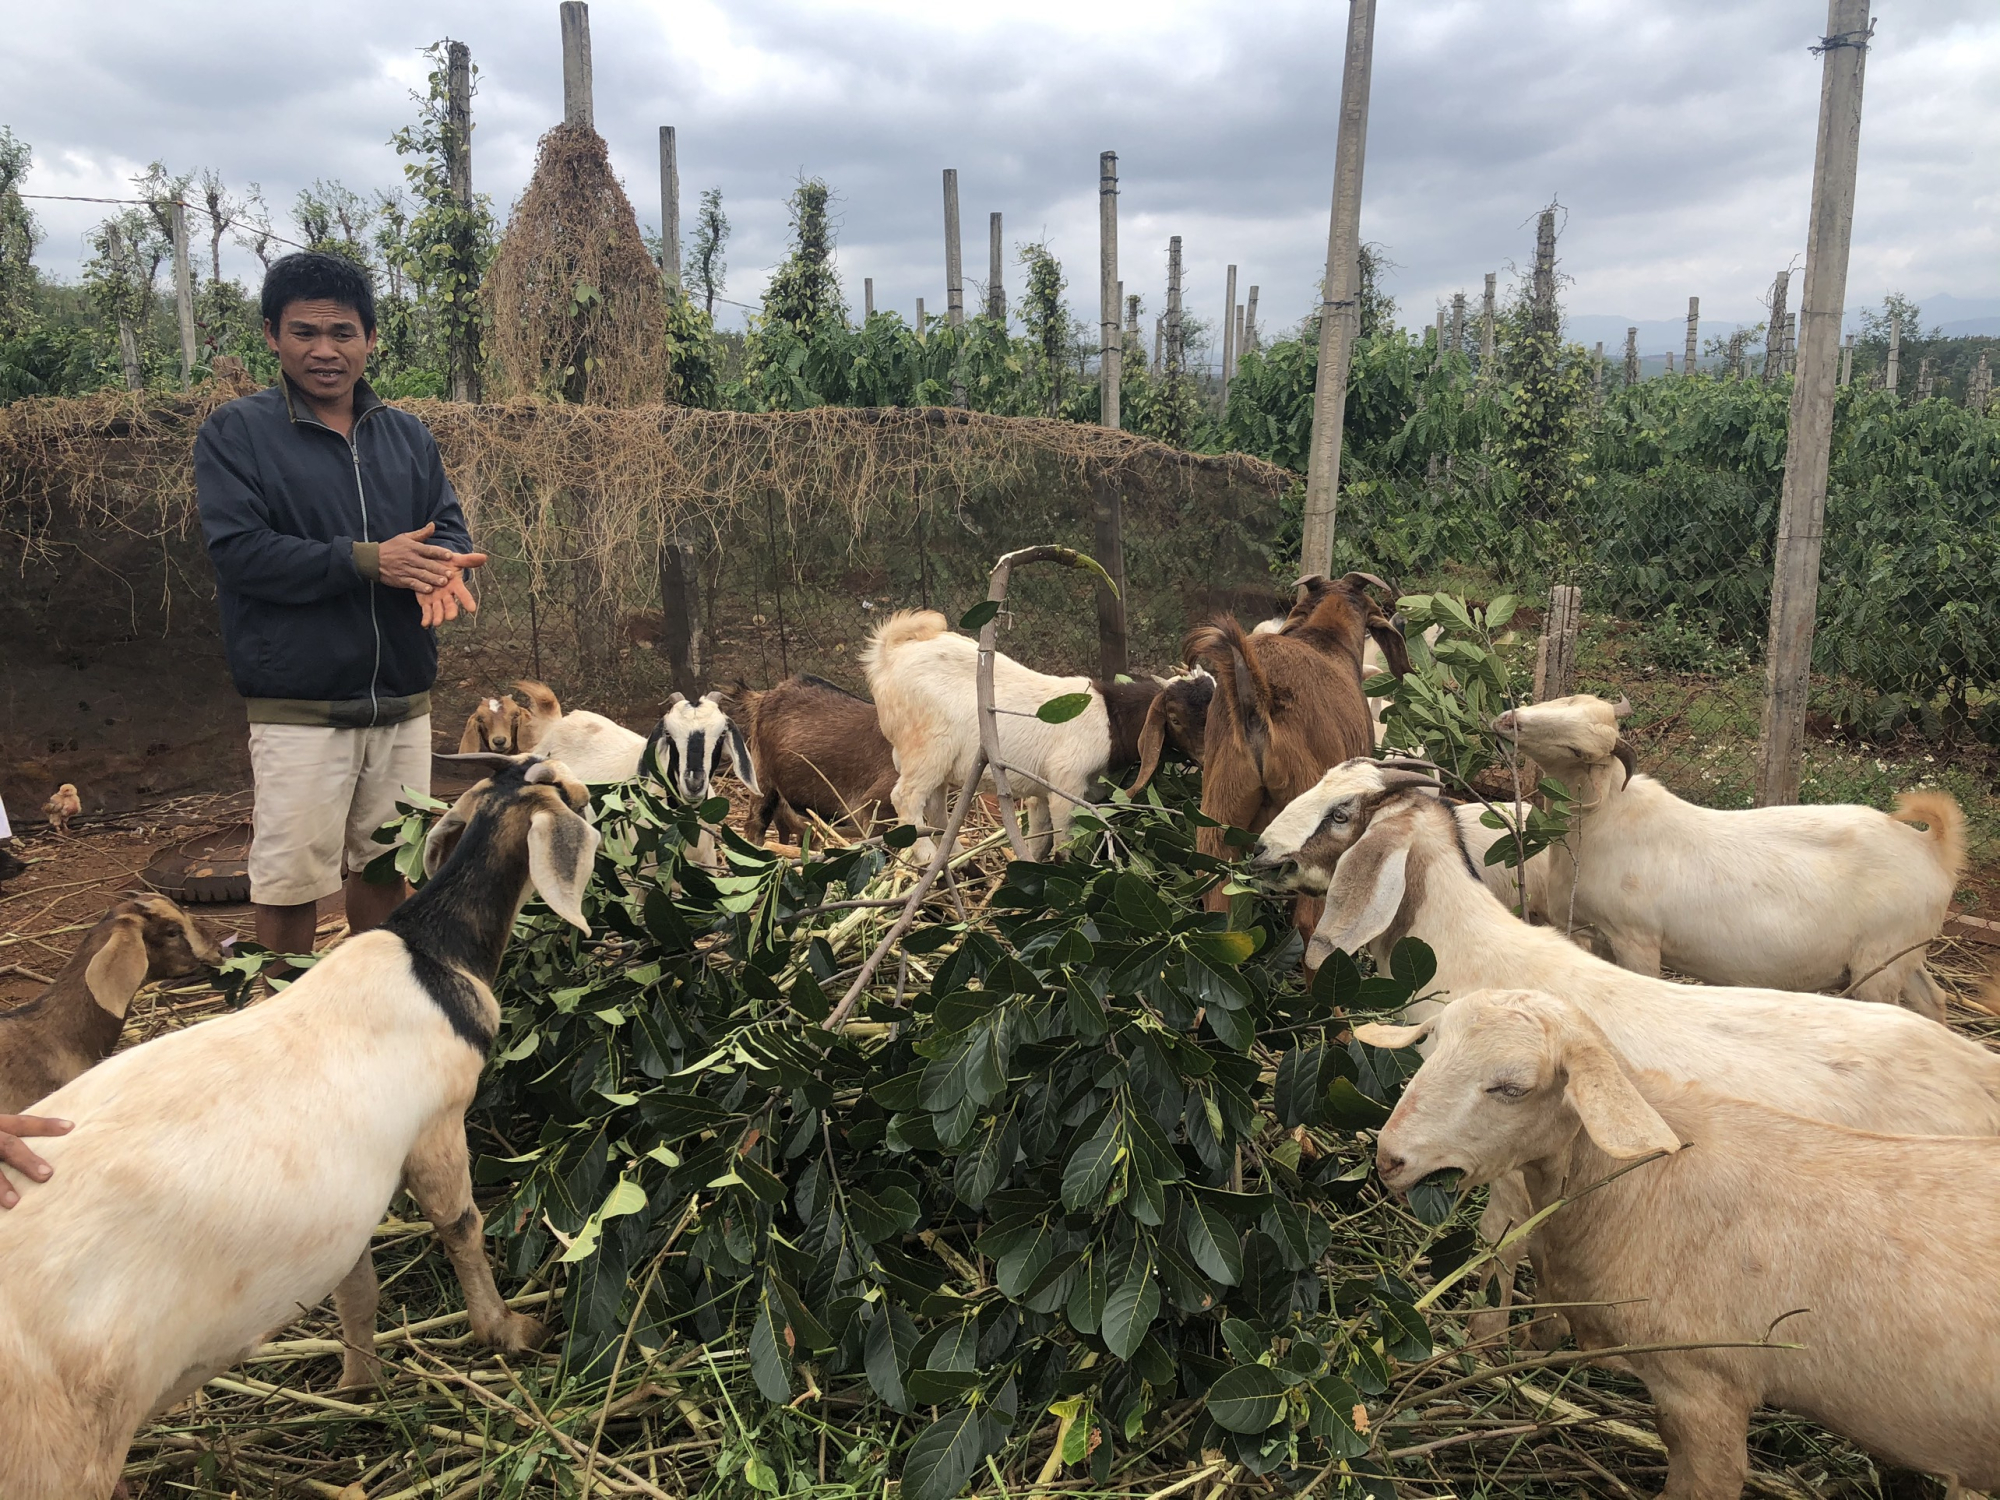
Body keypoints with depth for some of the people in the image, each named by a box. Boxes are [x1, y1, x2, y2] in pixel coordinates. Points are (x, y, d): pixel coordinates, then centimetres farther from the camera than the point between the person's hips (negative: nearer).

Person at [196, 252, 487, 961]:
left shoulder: (409, 436, 12)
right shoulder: (236, 432, -2)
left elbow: (452, 528, 8)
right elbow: (237, 549, -13)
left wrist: (443, 565, -17)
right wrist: (368, 561, -21)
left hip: (403, 701, 4)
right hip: (298, 707, -4)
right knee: (291, 880, 0)